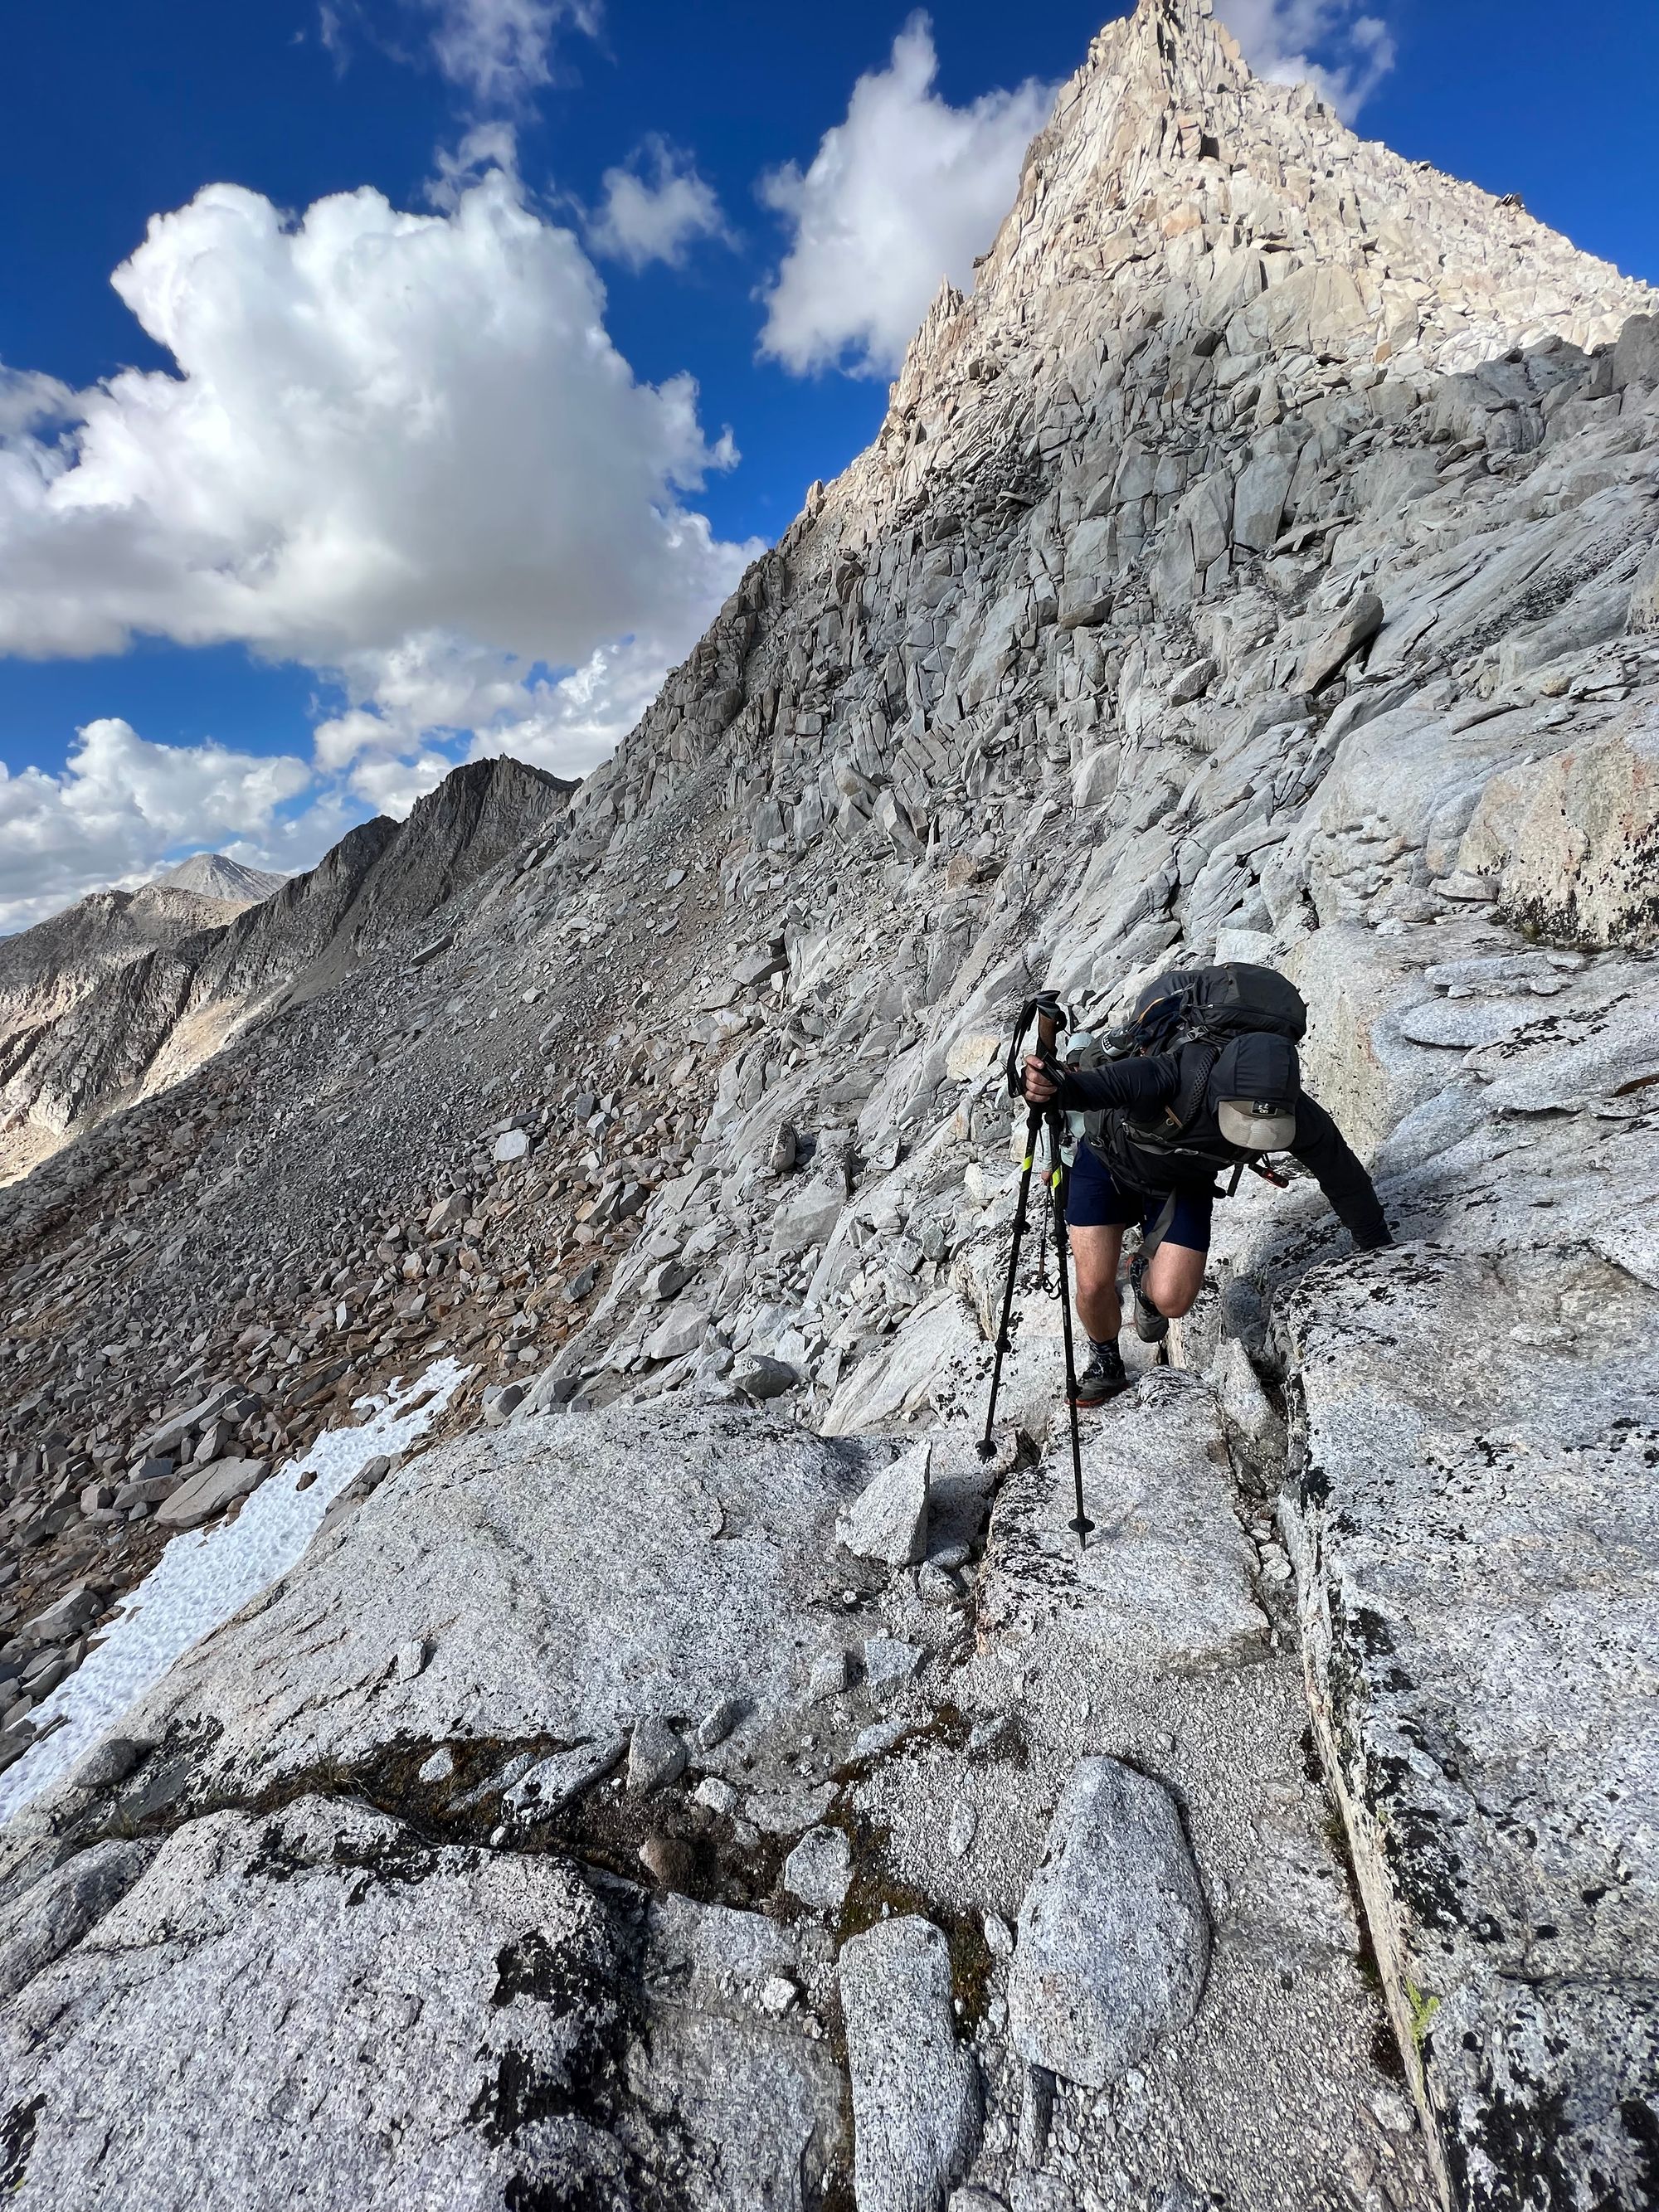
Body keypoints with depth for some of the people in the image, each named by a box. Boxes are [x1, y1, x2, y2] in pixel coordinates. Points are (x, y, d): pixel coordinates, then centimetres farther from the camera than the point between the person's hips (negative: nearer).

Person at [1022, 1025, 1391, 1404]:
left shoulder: (1297, 1116, -28)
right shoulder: (1168, 1079, -41)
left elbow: (1344, 1178, -12)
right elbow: (1094, 1085, -54)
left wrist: (1380, 1249, 0)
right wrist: (1051, 1088, -78)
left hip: (1183, 1187, 2)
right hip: (1108, 1163, -2)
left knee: (1172, 1300, -14)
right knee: (1094, 1286, -11)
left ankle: (1146, 1276, 25)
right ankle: (1105, 1361, 23)